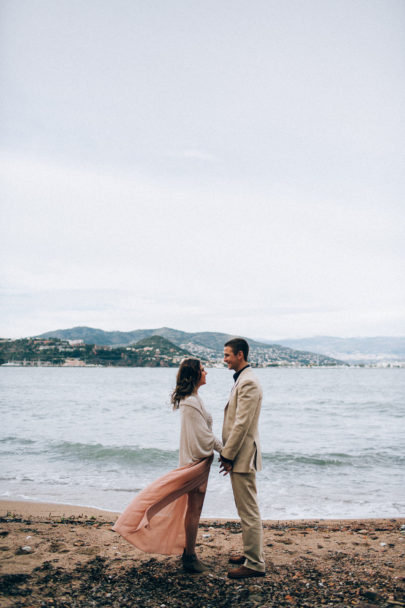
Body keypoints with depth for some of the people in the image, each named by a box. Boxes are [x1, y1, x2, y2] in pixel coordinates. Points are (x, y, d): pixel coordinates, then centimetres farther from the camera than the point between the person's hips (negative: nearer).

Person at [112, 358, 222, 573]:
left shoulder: (192, 399, 10)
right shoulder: (191, 403, -21)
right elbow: (204, 436, -20)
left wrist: (221, 449, 14)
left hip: (196, 459, 10)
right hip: (197, 460, -10)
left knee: (192, 508, 17)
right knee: (193, 509, 1)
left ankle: (188, 552, 28)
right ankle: (189, 558, 13)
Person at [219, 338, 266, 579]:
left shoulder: (248, 383, -18)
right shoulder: (242, 380, 15)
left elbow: (242, 424, -21)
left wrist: (228, 455, -17)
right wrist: (227, 452, 16)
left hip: (243, 455, -10)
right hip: (239, 455, 10)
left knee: (249, 511, -2)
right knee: (247, 510, 18)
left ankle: (255, 564, 7)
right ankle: (252, 554, 29)